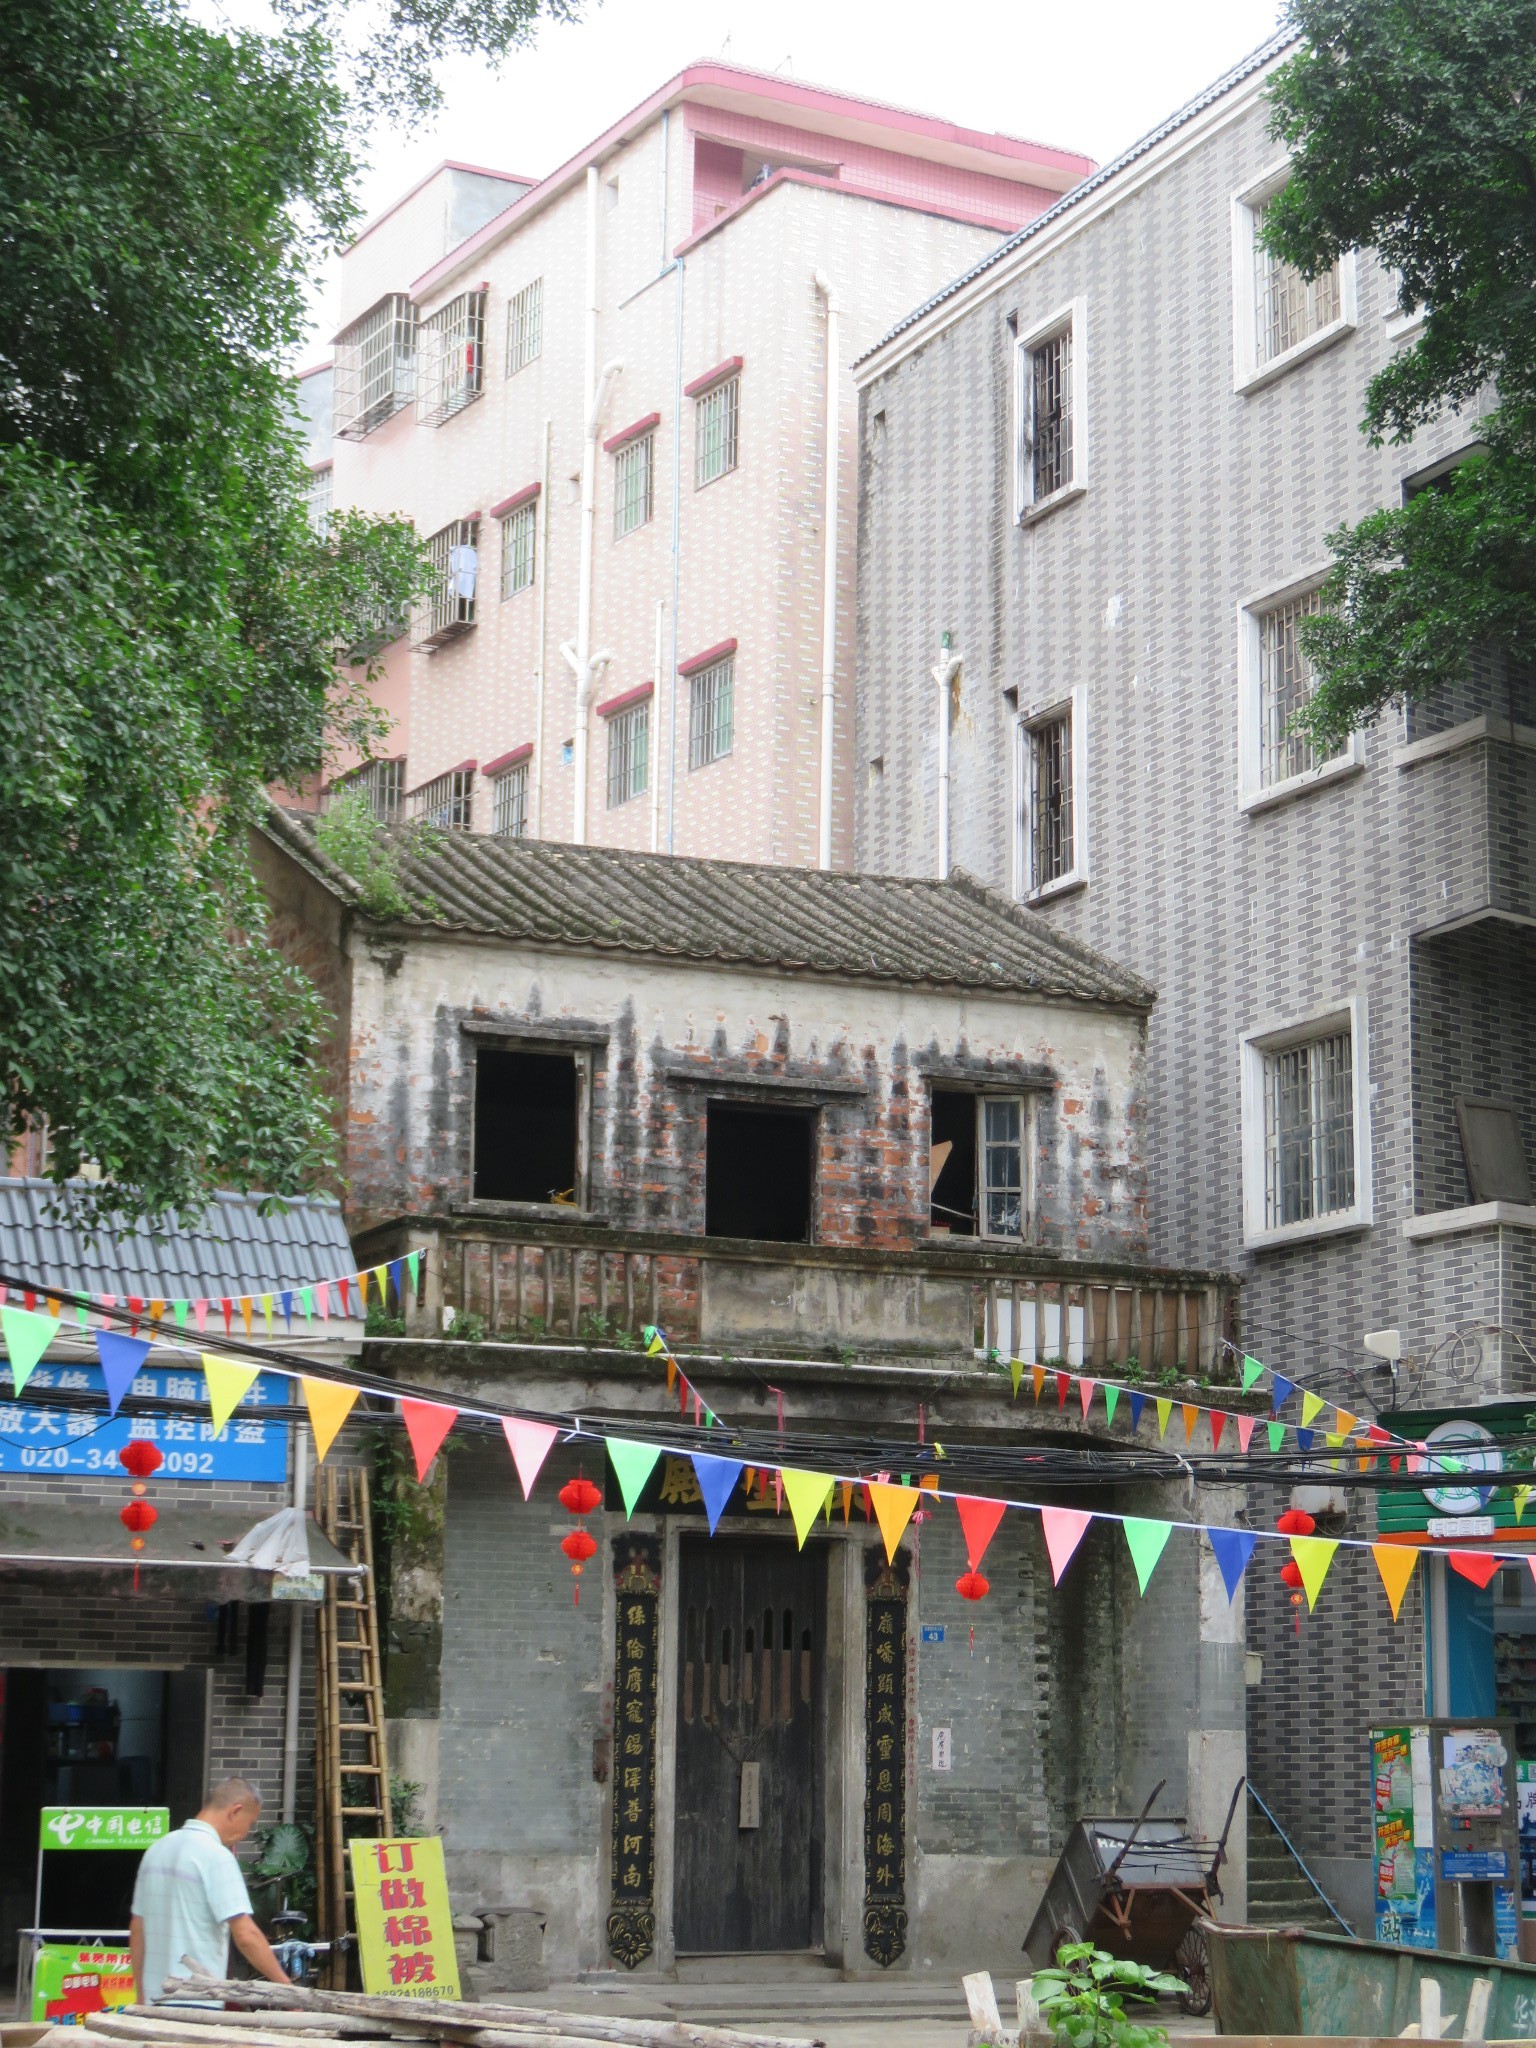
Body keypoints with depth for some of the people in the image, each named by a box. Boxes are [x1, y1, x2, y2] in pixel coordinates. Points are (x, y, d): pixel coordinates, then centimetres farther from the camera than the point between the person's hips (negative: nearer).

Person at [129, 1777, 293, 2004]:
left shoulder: (157, 1849, 13)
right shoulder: (216, 1856, -12)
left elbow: (137, 1929, 18)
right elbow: (245, 1934, -18)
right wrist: (286, 1987, -12)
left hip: (155, 2002, 8)